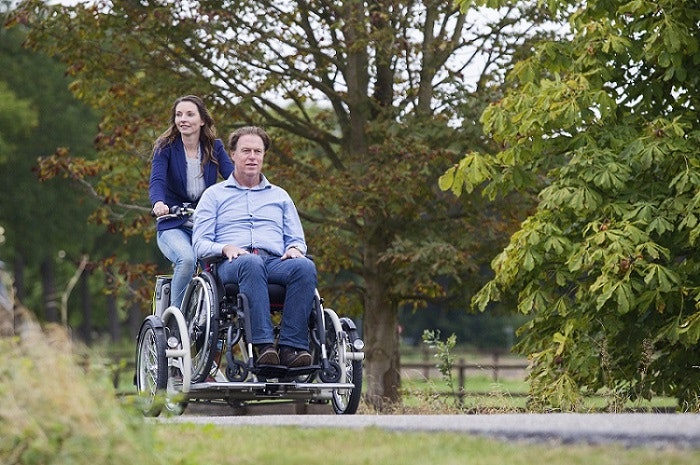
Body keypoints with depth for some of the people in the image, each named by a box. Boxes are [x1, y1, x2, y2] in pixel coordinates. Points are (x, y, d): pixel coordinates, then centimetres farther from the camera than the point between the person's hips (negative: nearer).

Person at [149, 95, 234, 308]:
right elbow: (157, 181, -18)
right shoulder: (166, 148, -2)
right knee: (187, 259, -34)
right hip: (174, 226, -2)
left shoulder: (215, 147, 5)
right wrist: (158, 203, -42)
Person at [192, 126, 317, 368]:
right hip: (232, 265, -3)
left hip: (276, 262, 3)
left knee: (305, 266, -33)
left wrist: (295, 249, -1)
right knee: (251, 263, -41)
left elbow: (297, 239, 25)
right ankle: (263, 345, -50)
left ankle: (291, 346, -42)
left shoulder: (280, 196, 29)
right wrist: (226, 248, -11)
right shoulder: (214, 194, 21)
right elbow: (200, 244, 10)